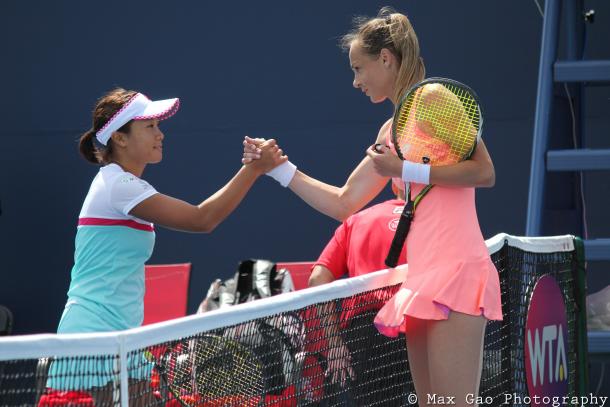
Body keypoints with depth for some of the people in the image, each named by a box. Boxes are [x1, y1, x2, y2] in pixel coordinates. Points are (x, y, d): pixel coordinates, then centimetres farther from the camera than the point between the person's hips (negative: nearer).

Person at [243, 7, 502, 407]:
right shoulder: (392, 131, 20)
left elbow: (484, 171, -13)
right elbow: (343, 204, 23)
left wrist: (404, 170, -14)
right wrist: (279, 167, 18)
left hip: (456, 274, -9)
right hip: (423, 280, 9)